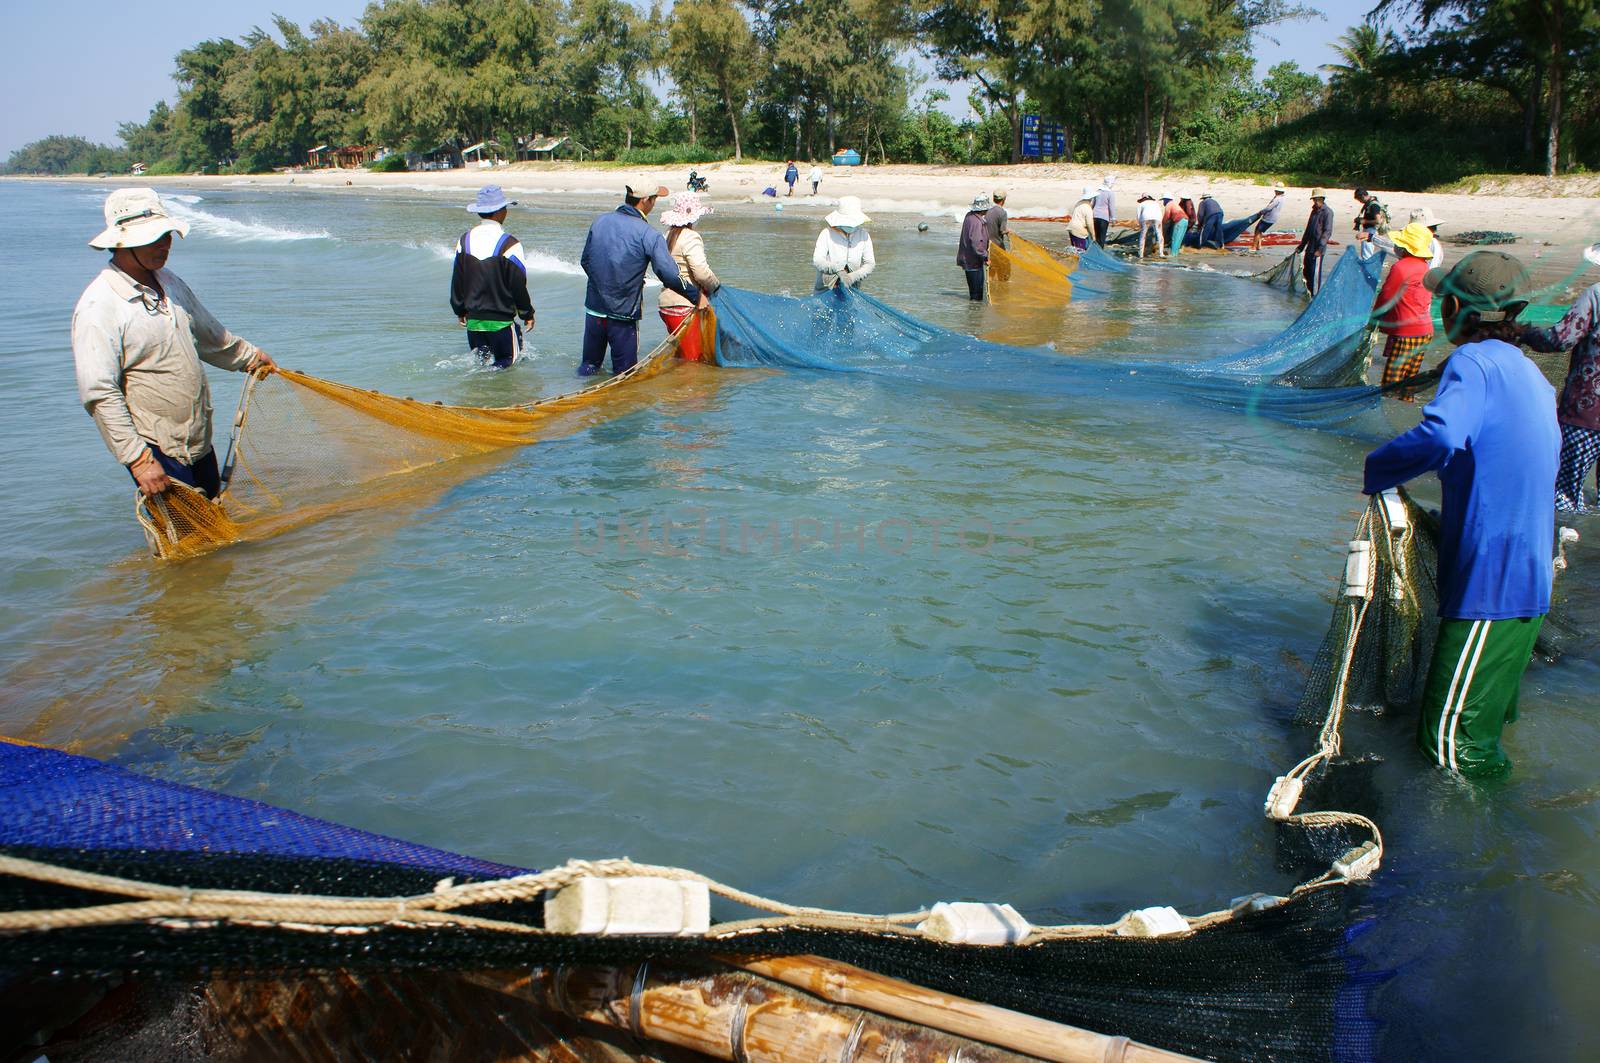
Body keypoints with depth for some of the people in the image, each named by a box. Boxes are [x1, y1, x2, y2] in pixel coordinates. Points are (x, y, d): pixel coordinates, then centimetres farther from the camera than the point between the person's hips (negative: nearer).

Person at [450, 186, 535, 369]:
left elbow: (456, 281, 9)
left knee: (479, 361, 19)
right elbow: (519, 286, -9)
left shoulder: (464, 240, 3)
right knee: (506, 362, 3)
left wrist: (460, 310, 22)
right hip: (501, 321, -5)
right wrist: (527, 314, 5)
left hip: (473, 320, 5)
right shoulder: (509, 244, -13)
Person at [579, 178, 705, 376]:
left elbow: (585, 261, 12)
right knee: (624, 375, 8)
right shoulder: (648, 236, -15)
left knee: (588, 366, 19)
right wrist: (697, 297, -7)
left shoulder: (600, 222, 2)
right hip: (623, 316, -5)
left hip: (593, 309, 5)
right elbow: (670, 276, -19)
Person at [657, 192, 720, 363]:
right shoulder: (690, 237, -12)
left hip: (665, 303, 9)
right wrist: (715, 286, -1)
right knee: (693, 358, -6)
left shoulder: (669, 235, 14)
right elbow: (701, 272, -22)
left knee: (680, 356, 16)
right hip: (682, 305, -9)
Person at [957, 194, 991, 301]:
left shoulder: (970, 216, 7)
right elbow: (977, 244, -27)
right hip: (973, 260, -10)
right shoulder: (976, 222, -24)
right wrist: (985, 257, -20)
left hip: (967, 259, 10)